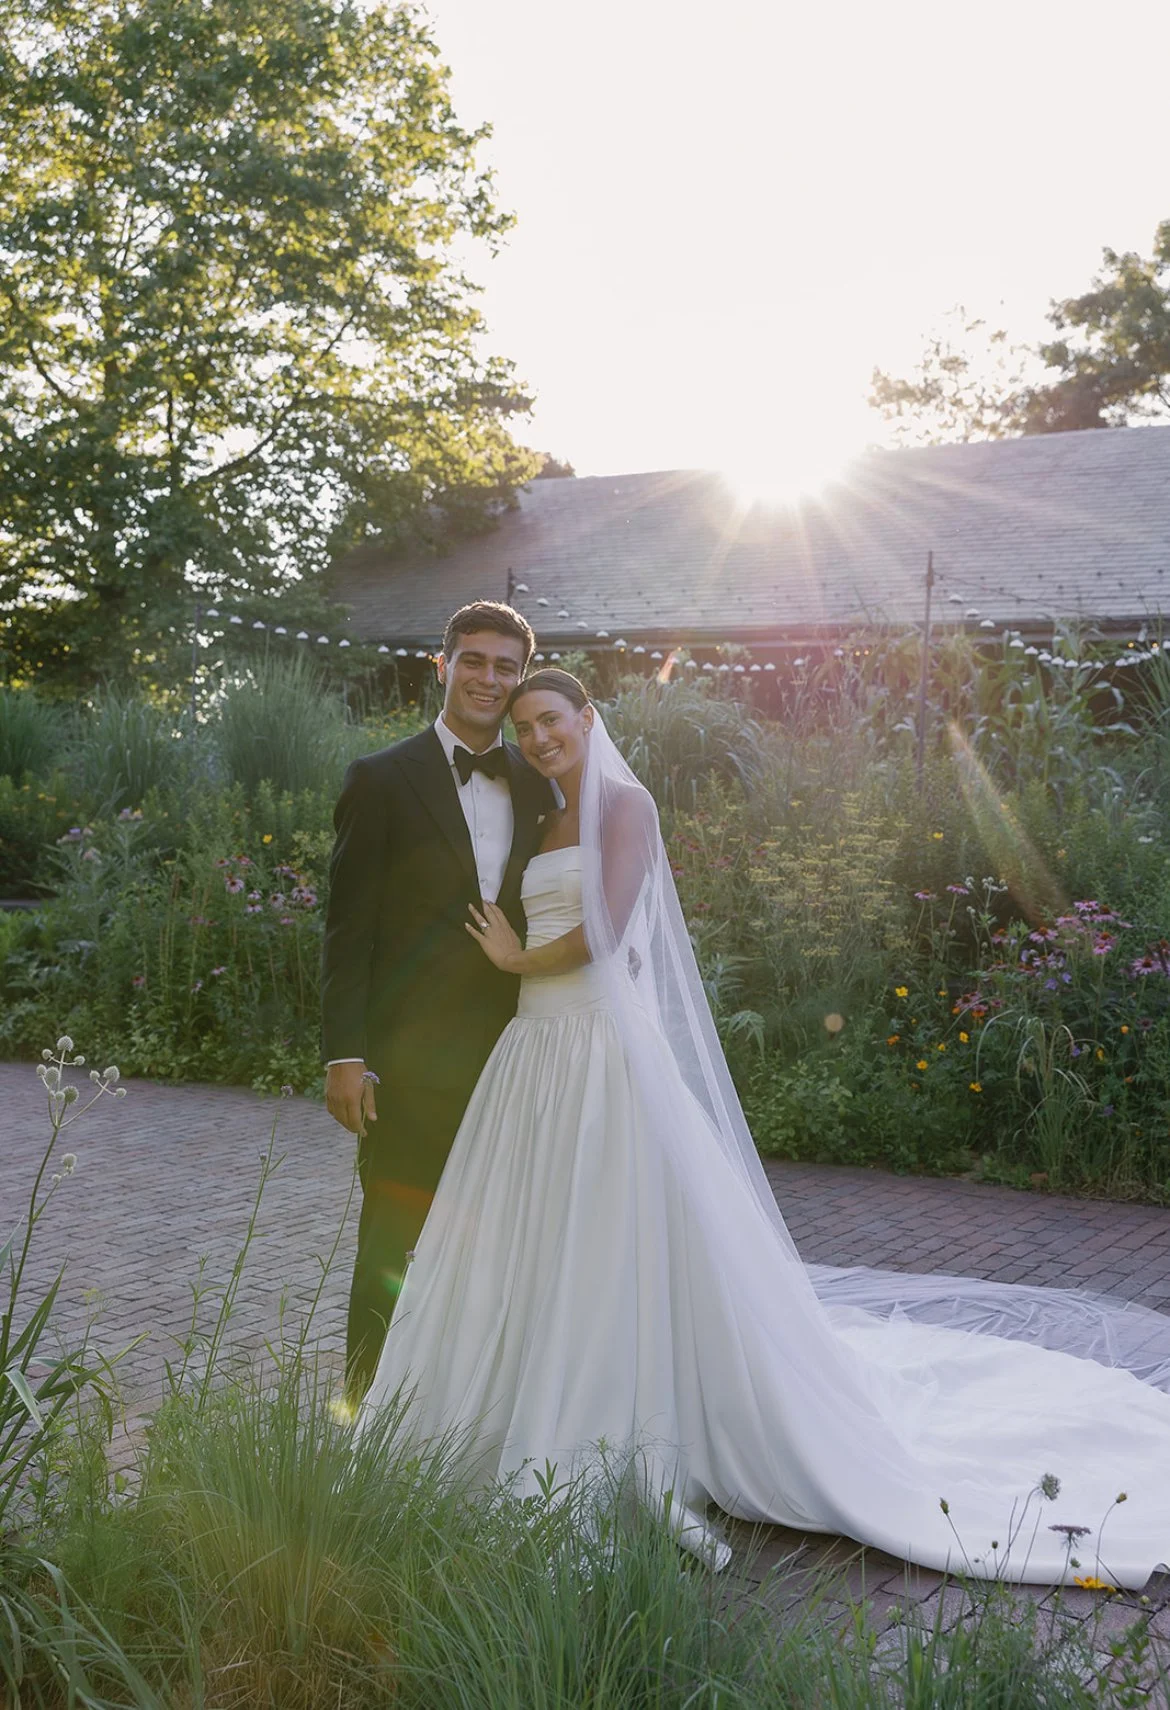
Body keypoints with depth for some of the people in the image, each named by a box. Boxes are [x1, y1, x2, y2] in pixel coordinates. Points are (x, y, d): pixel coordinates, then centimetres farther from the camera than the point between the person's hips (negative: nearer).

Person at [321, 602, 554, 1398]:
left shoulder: (537, 786, 10)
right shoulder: (382, 779, -3)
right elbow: (349, 927, -6)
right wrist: (346, 1054, -12)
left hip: (510, 1055, 4)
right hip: (411, 1056, -4)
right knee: (392, 1244, 4)